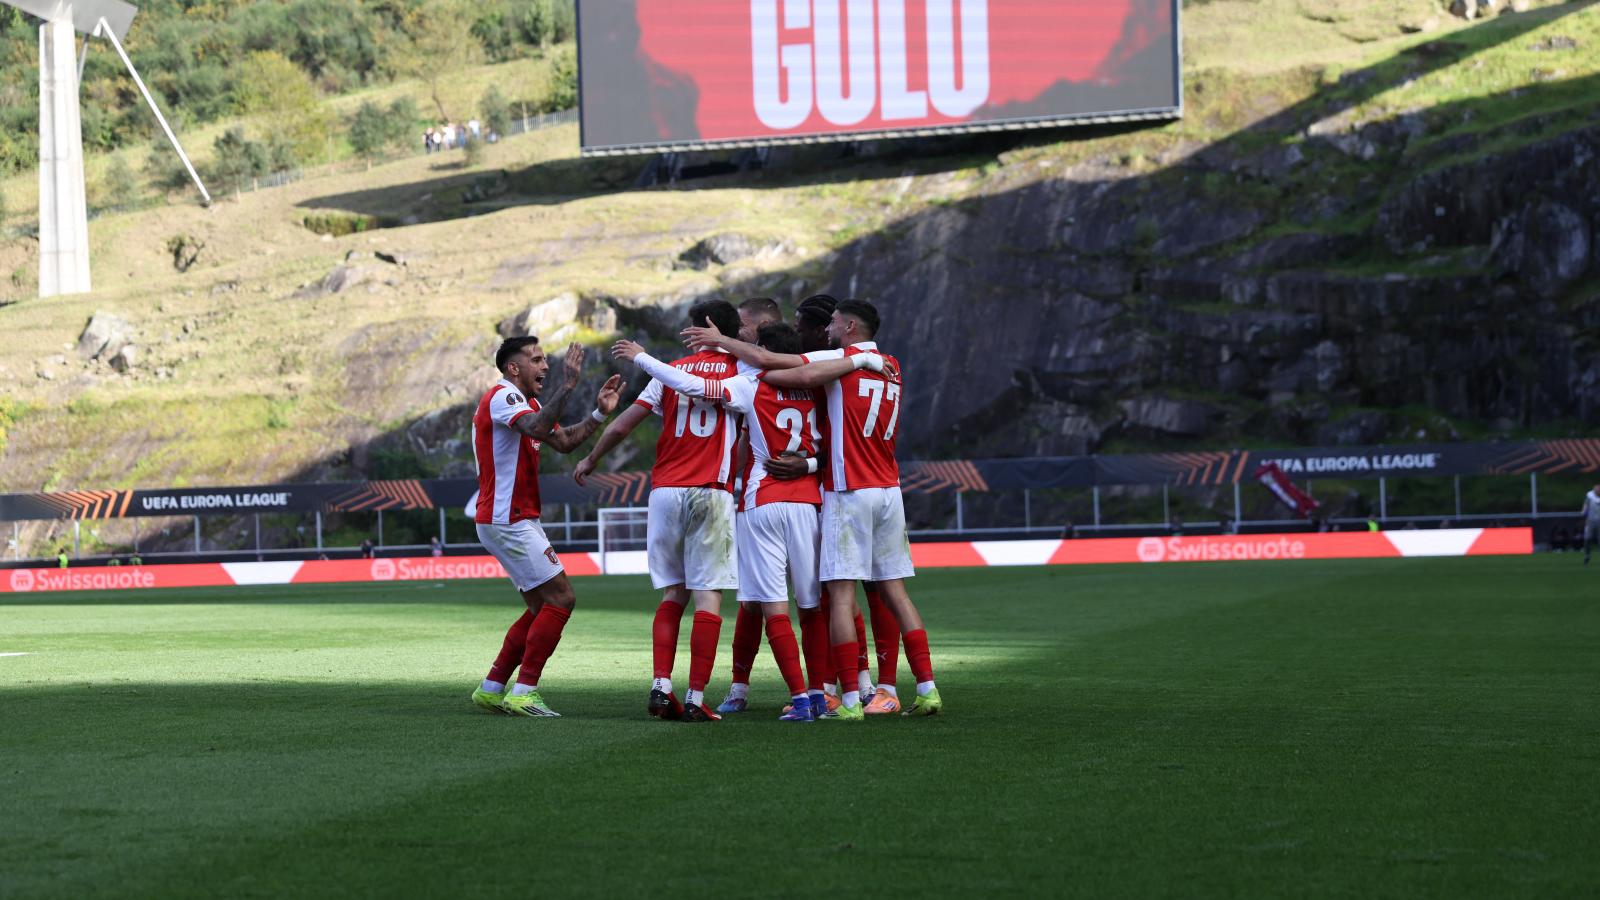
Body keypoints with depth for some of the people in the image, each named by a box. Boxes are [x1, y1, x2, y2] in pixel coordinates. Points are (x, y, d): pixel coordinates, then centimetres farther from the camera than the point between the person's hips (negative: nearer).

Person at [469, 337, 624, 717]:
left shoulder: (526, 402, 19)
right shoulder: (502, 397, -14)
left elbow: (564, 442, 21)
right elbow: (538, 429, -34)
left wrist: (599, 413, 9)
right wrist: (567, 385, -35)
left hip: (518, 521, 11)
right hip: (507, 521, -11)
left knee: (543, 608, 13)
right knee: (559, 600, -12)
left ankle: (492, 688, 15)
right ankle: (524, 693, -12)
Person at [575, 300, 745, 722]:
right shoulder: (740, 372, 3)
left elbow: (622, 425, 10)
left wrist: (590, 460, 23)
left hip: (665, 492, 3)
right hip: (711, 494, -3)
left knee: (673, 593, 14)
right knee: (708, 596, -2)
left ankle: (661, 687, 0)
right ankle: (695, 699, -8)